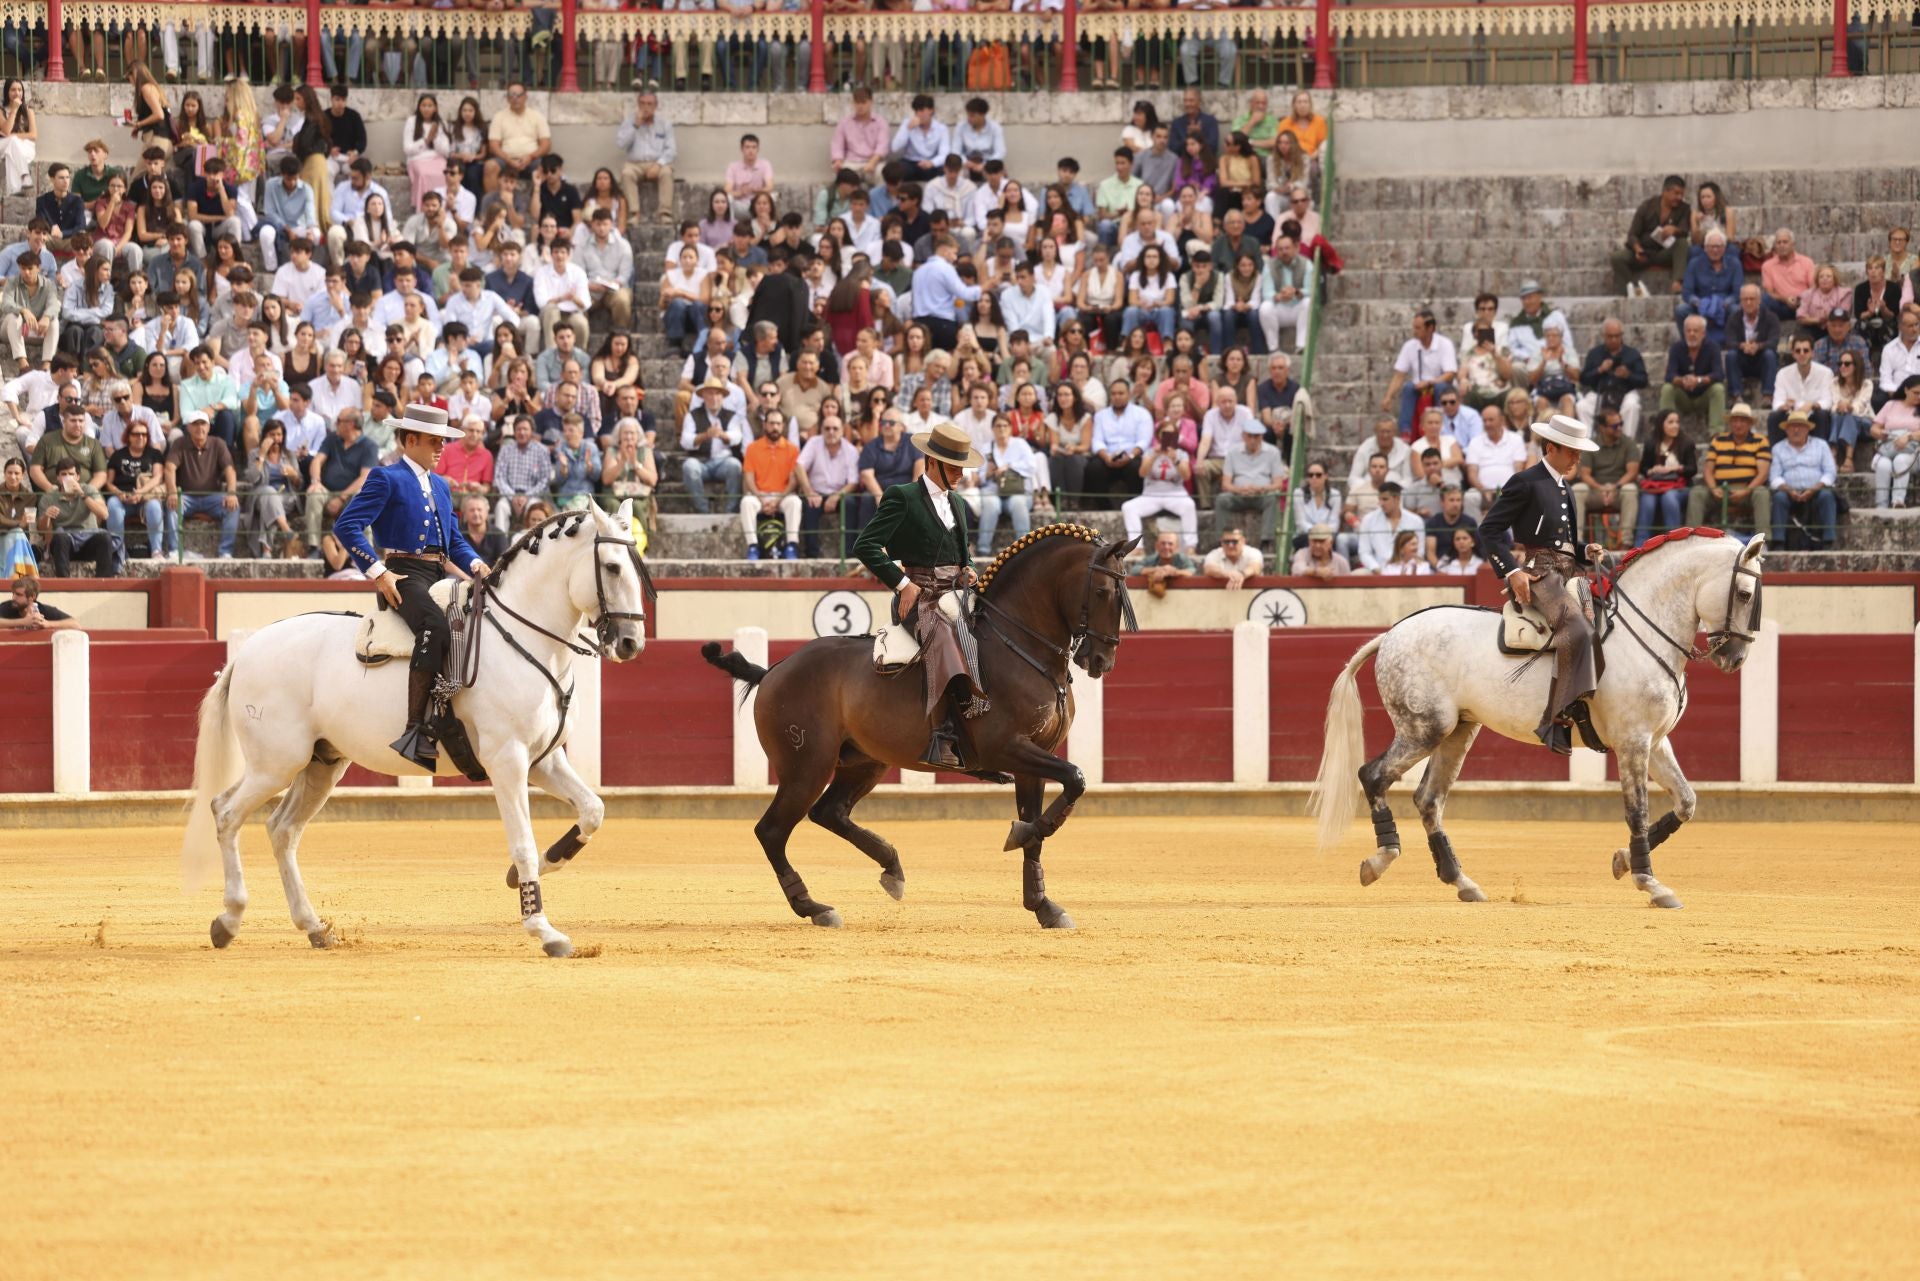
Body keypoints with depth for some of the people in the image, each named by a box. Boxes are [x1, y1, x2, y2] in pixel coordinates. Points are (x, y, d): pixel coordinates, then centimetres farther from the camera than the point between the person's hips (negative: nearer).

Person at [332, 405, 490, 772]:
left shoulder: (440, 486, 25)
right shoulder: (386, 479, 0)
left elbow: (455, 540, 25)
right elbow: (347, 526, -10)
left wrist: (476, 564, 3)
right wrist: (378, 573, -17)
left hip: (439, 575, 9)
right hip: (403, 575, -9)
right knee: (436, 625, -35)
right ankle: (417, 730, -42)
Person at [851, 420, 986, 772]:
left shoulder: (958, 505, 23)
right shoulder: (902, 498, -1)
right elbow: (866, 545, -9)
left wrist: (968, 573, 11)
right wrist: (902, 583, -15)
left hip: (955, 595, 8)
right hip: (920, 598, -8)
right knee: (945, 637, -36)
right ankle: (944, 739, -47)